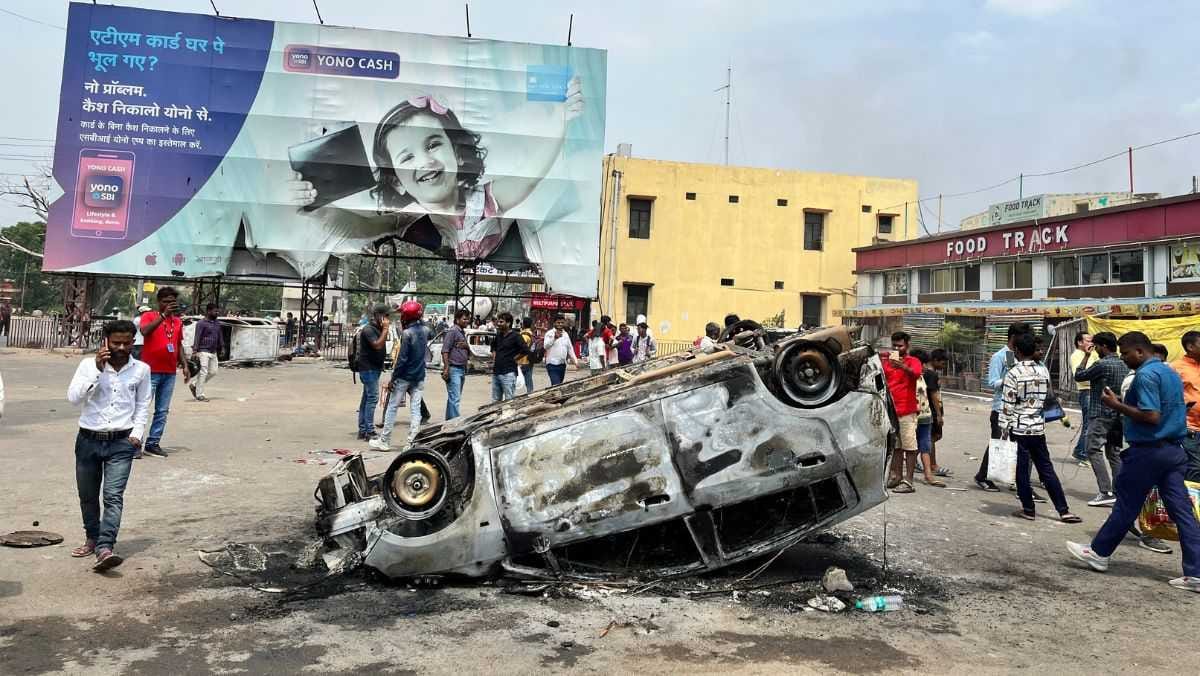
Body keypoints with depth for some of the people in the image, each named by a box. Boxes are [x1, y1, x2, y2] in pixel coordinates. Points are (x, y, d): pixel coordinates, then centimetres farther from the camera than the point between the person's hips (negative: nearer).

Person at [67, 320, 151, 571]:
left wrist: (136, 433, 0)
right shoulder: (89, 364, -2)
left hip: (121, 442, -1)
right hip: (88, 440, 2)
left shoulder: (141, 369, 1)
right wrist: (97, 369, -19)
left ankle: (105, 549, -19)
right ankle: (92, 539, 35)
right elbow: (73, 398, -13)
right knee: (88, 496, 15)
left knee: (113, 496, -13)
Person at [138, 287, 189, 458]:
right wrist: (164, 315, -29)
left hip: (170, 373, 6)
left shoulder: (178, 321, 12)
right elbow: (145, 331, -25)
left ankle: (152, 444, 15)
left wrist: (185, 365, 12)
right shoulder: (149, 316, -3)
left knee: (162, 411, 8)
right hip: (151, 372, -5)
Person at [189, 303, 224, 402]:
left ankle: (194, 384, 25)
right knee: (203, 372, -7)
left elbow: (220, 337, 20)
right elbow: (197, 337, -11)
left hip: (214, 352, 8)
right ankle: (200, 395, 1)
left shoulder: (217, 324, 14)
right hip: (204, 351, -8)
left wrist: (222, 348, 13)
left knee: (213, 372, 9)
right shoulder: (201, 323, -7)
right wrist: (195, 350, -17)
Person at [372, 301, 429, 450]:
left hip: (404, 376, -5)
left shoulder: (407, 333, -16)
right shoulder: (425, 330, 3)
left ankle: (384, 441, 11)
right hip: (419, 377, 5)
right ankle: (413, 442, 3)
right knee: (415, 409, 5)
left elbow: (402, 359, -17)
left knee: (392, 407, 5)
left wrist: (393, 378, -11)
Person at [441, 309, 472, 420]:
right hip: (454, 369, -10)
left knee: (454, 398, 13)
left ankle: (449, 420, 19)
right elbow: (445, 351, -16)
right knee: (455, 398, -13)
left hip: (462, 369, 10)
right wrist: (446, 368, -21)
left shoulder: (463, 332, 19)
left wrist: (466, 346, 9)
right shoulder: (452, 331, -9)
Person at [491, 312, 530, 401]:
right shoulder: (499, 335, 13)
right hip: (496, 372, 8)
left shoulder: (515, 336, -9)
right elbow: (493, 346, 33)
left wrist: (513, 359, -9)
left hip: (508, 373, -8)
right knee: (495, 401, 13)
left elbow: (526, 350, -18)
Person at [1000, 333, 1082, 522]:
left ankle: (1028, 509, 12)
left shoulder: (1013, 374, -12)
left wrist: (1004, 429, -7)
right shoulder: (1043, 371, 3)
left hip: (1019, 428, -5)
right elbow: (1047, 398, 13)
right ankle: (1063, 511, 10)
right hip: (1038, 428, 5)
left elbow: (1007, 406, -12)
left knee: (1021, 470, 5)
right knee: (1047, 469, 11)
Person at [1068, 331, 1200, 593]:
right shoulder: (1170, 372, 13)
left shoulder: (1145, 375, -16)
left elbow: (1152, 416, -24)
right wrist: (1124, 405, 15)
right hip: (1174, 450, 8)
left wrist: (1117, 405, -14)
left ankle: (1099, 553, 19)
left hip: (1147, 451, -8)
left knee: (1126, 506, 5)